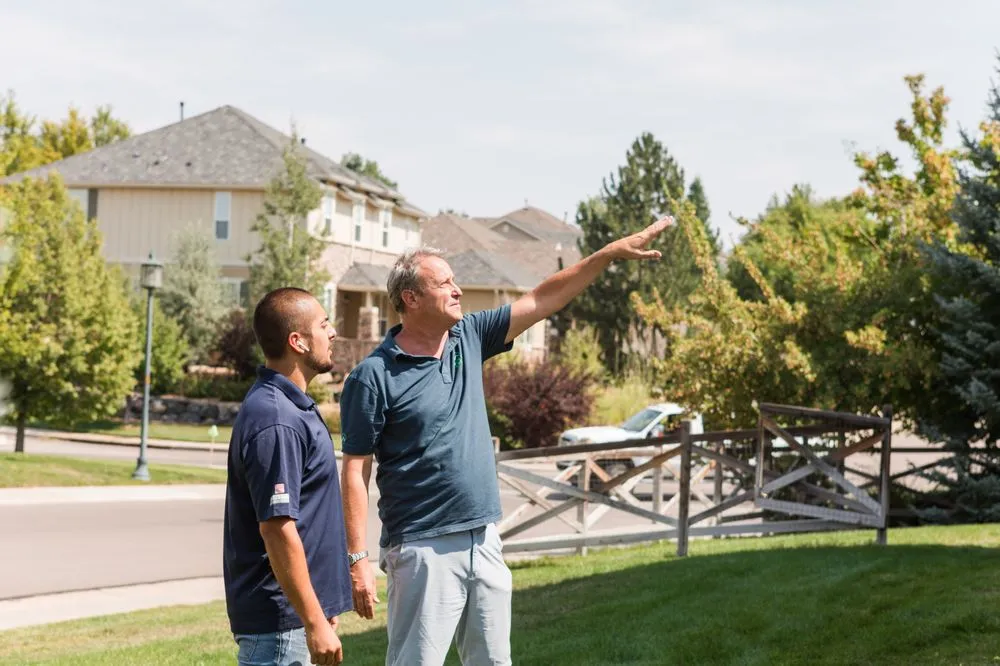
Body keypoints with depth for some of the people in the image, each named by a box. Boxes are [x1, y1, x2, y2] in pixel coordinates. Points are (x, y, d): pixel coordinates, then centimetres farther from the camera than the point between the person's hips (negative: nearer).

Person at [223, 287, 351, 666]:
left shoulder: (294, 406, 12)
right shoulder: (275, 422, -21)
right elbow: (277, 529, -24)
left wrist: (321, 609, 22)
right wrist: (316, 623, -21)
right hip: (279, 620, -10)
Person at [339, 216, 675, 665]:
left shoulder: (469, 338, 7)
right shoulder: (374, 376, -11)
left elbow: (543, 300, 9)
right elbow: (355, 472, -11)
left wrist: (611, 252, 4)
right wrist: (358, 559, -15)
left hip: (484, 542, 7)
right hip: (423, 551, -7)